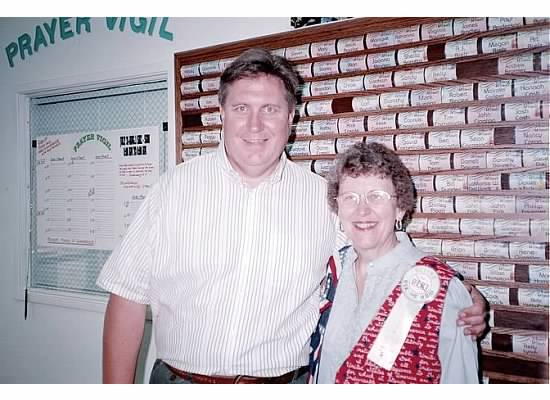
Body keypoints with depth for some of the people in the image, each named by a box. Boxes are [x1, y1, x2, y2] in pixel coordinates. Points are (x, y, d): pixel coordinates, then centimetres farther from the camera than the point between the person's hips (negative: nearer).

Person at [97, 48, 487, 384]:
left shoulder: (326, 201, -4)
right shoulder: (175, 186, -5)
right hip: (178, 377, 0)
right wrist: (118, 387, -7)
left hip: (285, 381, 1)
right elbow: (129, 294, -4)